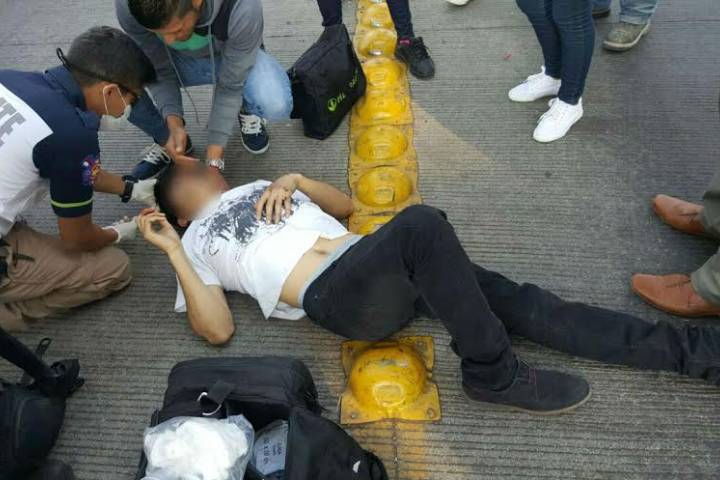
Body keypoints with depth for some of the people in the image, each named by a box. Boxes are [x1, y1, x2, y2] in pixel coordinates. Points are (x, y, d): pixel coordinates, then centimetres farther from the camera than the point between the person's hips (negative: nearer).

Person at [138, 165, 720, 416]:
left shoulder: (258, 187, 30)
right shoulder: (196, 242, 17)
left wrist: (295, 180, 11)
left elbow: (346, 204, 29)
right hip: (331, 296, -5)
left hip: (369, 260, 6)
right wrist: (171, 250, -1)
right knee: (422, 224, -33)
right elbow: (218, 328, 3)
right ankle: (494, 373, -18)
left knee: (514, 301, -8)